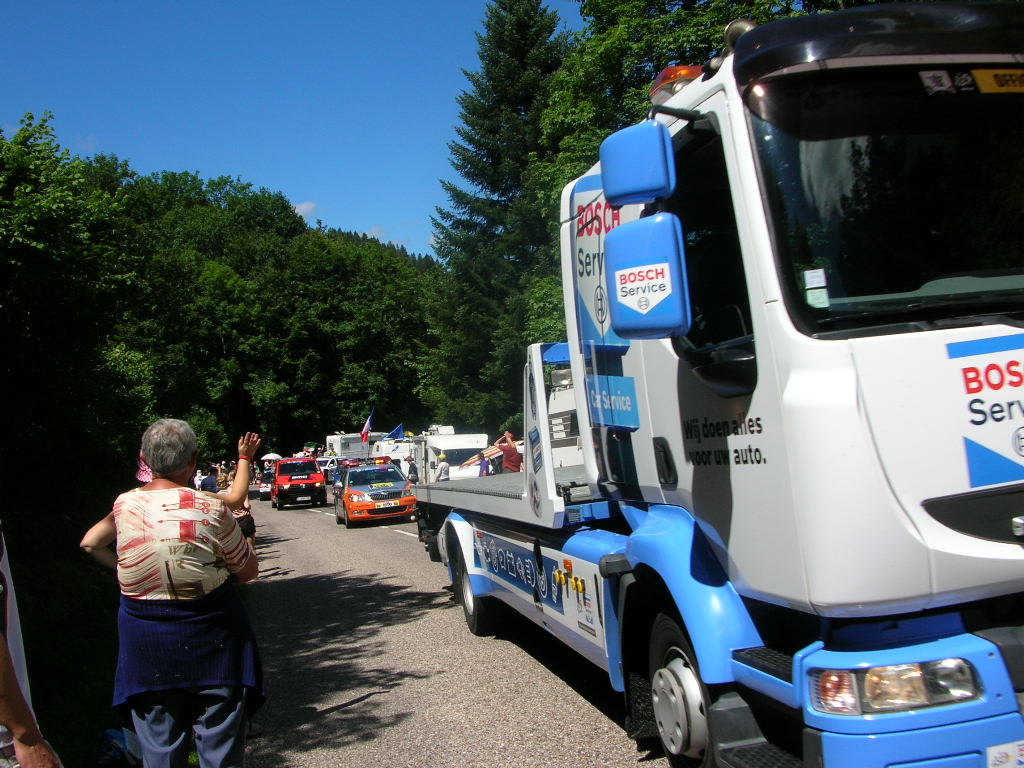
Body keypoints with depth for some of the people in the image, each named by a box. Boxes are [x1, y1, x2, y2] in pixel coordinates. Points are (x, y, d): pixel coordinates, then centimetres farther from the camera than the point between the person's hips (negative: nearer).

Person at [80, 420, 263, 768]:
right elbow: (248, 571, -4)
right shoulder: (210, 509, -15)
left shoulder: (124, 505, -2)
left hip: (145, 642, 3)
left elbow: (90, 543, 18)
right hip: (211, 639, -3)